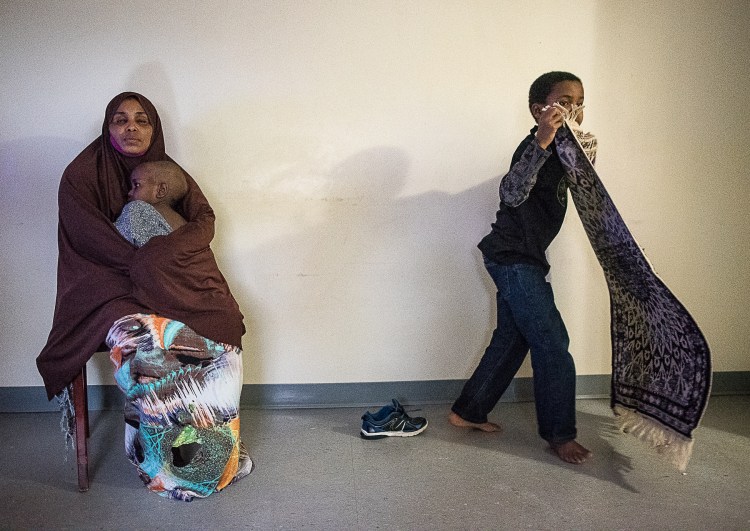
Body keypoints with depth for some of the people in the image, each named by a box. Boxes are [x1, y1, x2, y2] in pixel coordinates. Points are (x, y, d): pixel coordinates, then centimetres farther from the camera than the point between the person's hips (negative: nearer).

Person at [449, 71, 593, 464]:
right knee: (552, 343, -6)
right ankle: (560, 435, 7)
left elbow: (581, 189, 33)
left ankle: (468, 412, 25)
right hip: (515, 258, -10)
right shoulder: (536, 147, -17)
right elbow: (512, 193, -38)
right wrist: (542, 142, -47)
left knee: (512, 339, 14)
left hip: (520, 259, 10)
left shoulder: (561, 148, 14)